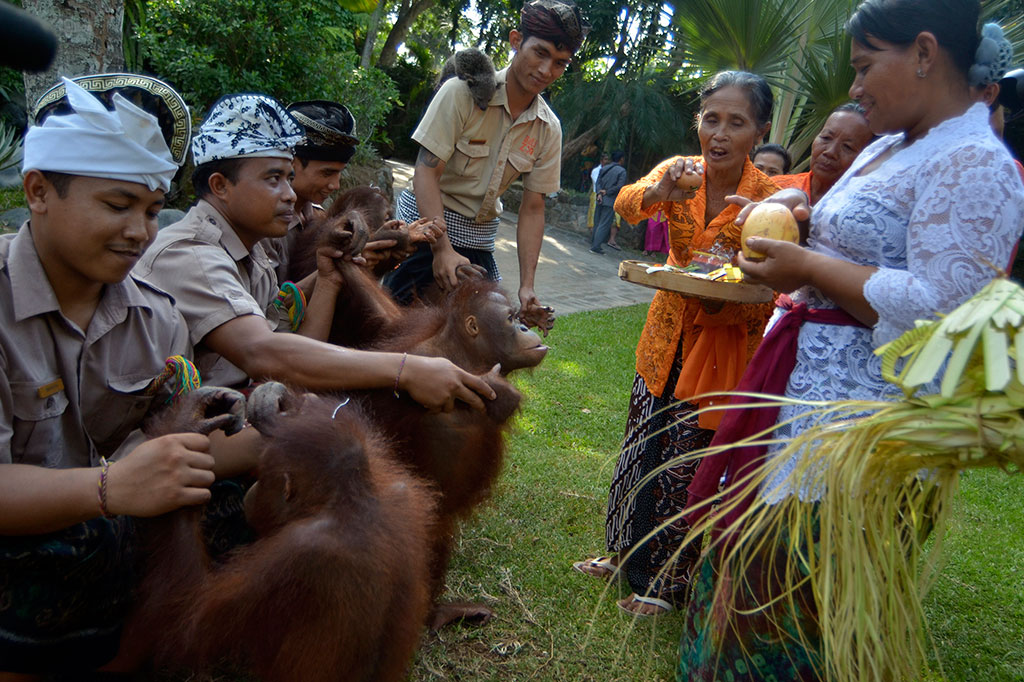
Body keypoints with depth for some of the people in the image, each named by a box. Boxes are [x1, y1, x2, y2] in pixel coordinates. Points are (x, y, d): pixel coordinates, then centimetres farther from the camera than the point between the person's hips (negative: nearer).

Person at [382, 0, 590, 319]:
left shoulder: (549, 130, -1)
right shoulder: (463, 92, -15)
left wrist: (527, 286, -9)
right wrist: (442, 248, -29)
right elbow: (426, 172, -19)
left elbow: (532, 209, 0)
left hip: (479, 240, 5)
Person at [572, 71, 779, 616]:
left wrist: (725, 302, -37)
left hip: (726, 344, -4)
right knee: (641, 447, 15)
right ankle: (626, 553, 37)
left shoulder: (769, 198, -18)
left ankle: (667, 582, 25)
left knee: (688, 465, 5)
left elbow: (767, 300, -17)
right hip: (668, 333, 4)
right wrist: (658, 192, -46)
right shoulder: (680, 171, -7)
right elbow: (625, 203, -25)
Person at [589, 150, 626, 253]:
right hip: (611, 201, -6)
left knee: (597, 223, 14)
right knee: (604, 225, -4)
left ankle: (593, 243, 20)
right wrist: (607, 192, -5)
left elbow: (598, 182, 4)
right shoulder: (622, 171, -5)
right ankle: (596, 246, -8)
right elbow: (620, 186, -13)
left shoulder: (603, 168, 11)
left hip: (600, 200, 6)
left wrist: (599, 193, -7)